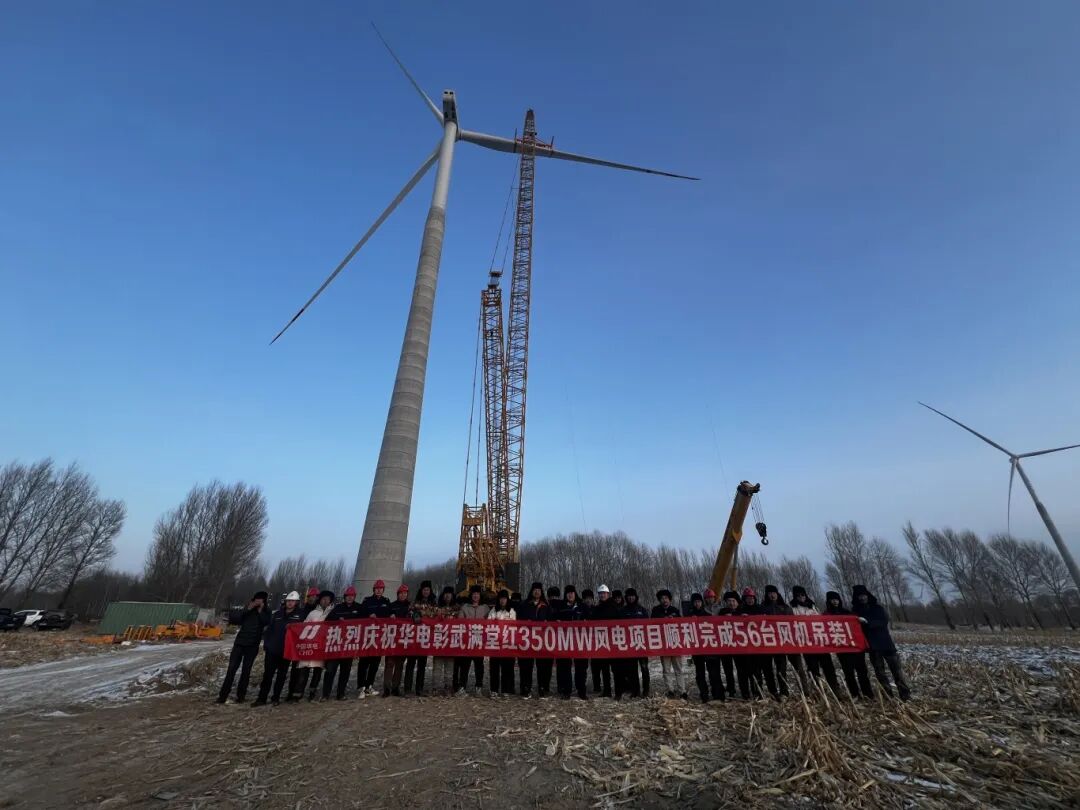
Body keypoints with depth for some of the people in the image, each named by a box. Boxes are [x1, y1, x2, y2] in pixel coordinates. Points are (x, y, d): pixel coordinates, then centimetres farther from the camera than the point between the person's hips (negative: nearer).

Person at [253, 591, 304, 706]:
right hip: (272, 649, 2)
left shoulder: (300, 615, -2)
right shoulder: (277, 614, 6)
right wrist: (266, 644, 4)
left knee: (282, 675, 8)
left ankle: (276, 697, 21)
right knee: (267, 674, 4)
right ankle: (262, 698, 16)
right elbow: (268, 629, 10)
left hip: (286, 650, -2)